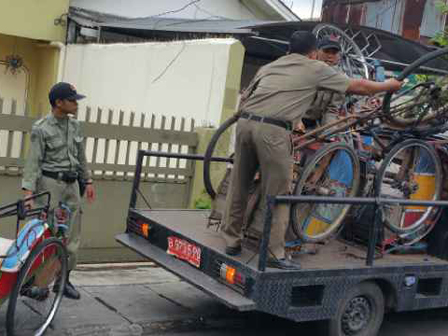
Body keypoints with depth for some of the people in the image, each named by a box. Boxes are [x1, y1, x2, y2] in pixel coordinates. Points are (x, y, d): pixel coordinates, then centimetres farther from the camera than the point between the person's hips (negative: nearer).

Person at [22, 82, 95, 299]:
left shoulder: (75, 126, 9)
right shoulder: (41, 128, -9)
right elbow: (33, 161, -14)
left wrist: (87, 181, 16)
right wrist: (29, 191, -21)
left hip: (72, 184, 6)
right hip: (50, 183, -6)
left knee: (72, 235, 7)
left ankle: (64, 279, 18)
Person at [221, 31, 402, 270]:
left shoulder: (269, 67, 26)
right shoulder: (316, 69, 14)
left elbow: (244, 100, 24)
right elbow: (357, 86, 20)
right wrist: (387, 86, 35)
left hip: (245, 122, 6)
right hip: (273, 131, -5)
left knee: (238, 187, 15)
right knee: (277, 196, 3)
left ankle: (231, 241, 25)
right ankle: (275, 254, 7)